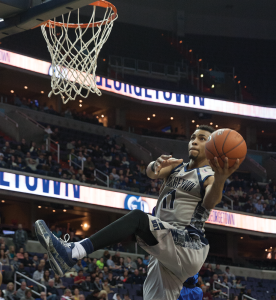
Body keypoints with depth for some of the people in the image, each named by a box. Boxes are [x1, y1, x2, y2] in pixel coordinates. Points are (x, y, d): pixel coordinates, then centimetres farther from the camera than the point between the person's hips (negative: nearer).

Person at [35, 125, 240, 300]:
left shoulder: (210, 176, 1)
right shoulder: (175, 166, 20)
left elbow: (211, 201, -24)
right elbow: (152, 173, -3)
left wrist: (220, 180, -49)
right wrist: (156, 166, -30)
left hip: (188, 249, -8)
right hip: (167, 254, 8)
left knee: (137, 218, -28)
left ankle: (71, 253, -44)